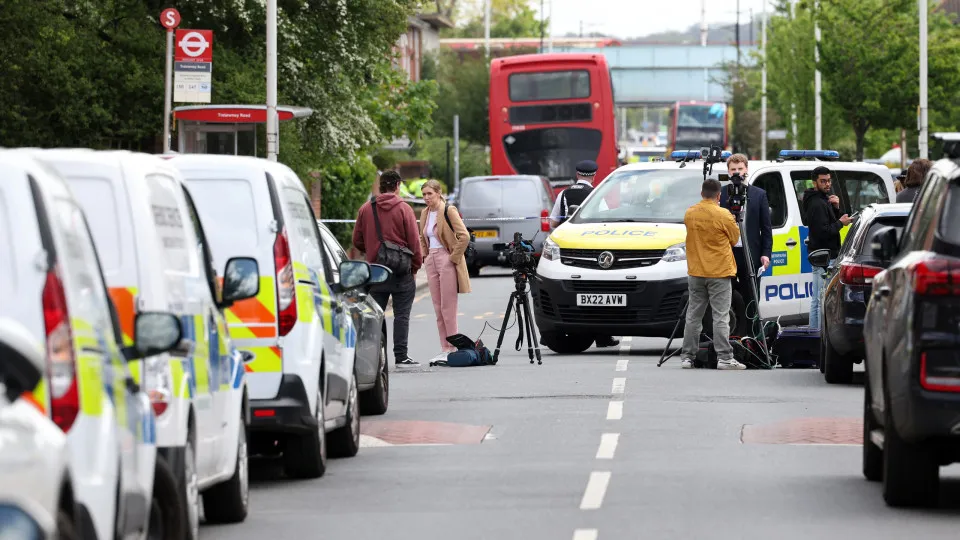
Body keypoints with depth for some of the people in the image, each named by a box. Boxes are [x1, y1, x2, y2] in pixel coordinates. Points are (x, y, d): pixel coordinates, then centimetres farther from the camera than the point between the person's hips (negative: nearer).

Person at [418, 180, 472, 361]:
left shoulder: (448, 211, -11)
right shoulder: (425, 213, 11)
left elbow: (464, 236, -17)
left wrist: (454, 257, -15)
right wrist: (425, 256, 13)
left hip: (446, 260, -8)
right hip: (431, 262, 8)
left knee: (447, 307, -8)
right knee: (438, 308, 7)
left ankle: (453, 348, -4)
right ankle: (444, 349, 10)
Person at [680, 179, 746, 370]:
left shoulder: (689, 214, 2)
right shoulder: (723, 215, -12)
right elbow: (735, 238, 0)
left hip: (695, 273, 4)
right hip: (719, 272, -4)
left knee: (693, 316, 10)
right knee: (721, 317, -4)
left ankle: (687, 356, 12)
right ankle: (724, 358, -7)